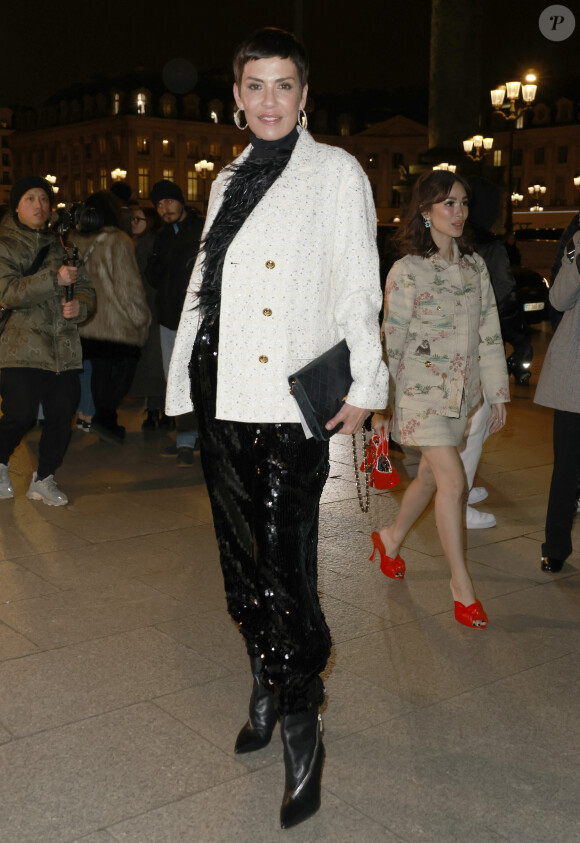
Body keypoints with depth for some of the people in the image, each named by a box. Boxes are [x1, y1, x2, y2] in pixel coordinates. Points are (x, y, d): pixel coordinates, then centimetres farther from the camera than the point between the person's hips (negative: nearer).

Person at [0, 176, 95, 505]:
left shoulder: (62, 244, 17)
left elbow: (87, 290, 16)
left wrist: (80, 306, -8)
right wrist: (54, 279, -20)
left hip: (64, 348, 4)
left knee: (62, 416, 0)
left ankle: (44, 479, 21)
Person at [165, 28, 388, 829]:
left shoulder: (336, 172, 2)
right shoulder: (227, 181, 17)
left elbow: (358, 284, -2)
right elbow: (204, 283, 18)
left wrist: (362, 384, -6)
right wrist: (187, 376, 13)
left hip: (293, 401, -6)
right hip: (223, 395, 6)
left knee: (283, 560, -10)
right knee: (241, 550, 12)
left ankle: (302, 728, 4)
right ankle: (266, 683, 30)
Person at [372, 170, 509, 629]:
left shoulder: (475, 265, 6)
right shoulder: (407, 272, -10)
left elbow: (490, 333, 8)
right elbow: (390, 342, -8)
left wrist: (497, 392, 7)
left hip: (460, 392, 6)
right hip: (420, 390, -6)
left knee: (430, 477, 14)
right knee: (454, 482, -12)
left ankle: (391, 539, 39)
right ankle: (461, 583, 1)